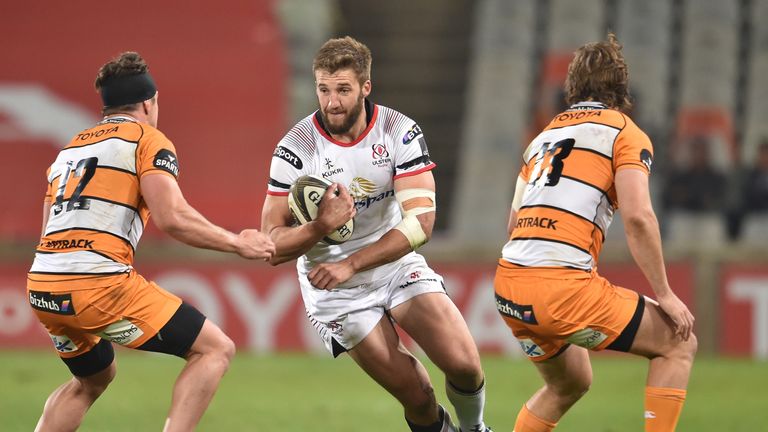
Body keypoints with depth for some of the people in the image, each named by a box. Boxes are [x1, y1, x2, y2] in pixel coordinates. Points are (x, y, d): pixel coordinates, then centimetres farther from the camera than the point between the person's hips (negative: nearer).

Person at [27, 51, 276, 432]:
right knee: (215, 350, 1)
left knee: (93, 379, 32)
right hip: (99, 283, -8)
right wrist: (238, 244, 0)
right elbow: (172, 218, -11)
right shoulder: (148, 140, 4)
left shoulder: (70, 148, 24)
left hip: (42, 288, 8)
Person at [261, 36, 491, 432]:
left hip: (396, 264, 2)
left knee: (464, 364, -14)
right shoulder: (295, 149, -17)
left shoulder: (400, 132, -13)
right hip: (334, 289, -2)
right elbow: (273, 244, -16)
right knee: (417, 397, -9)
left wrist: (349, 264, -27)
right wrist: (321, 226, -37)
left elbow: (420, 222, -19)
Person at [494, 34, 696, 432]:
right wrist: (664, 294, -6)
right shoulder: (625, 134, 2)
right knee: (678, 344, 8)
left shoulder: (542, 137, 22)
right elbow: (638, 216, -11)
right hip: (562, 285, -7)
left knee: (570, 385, 29)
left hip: (508, 286, 7)